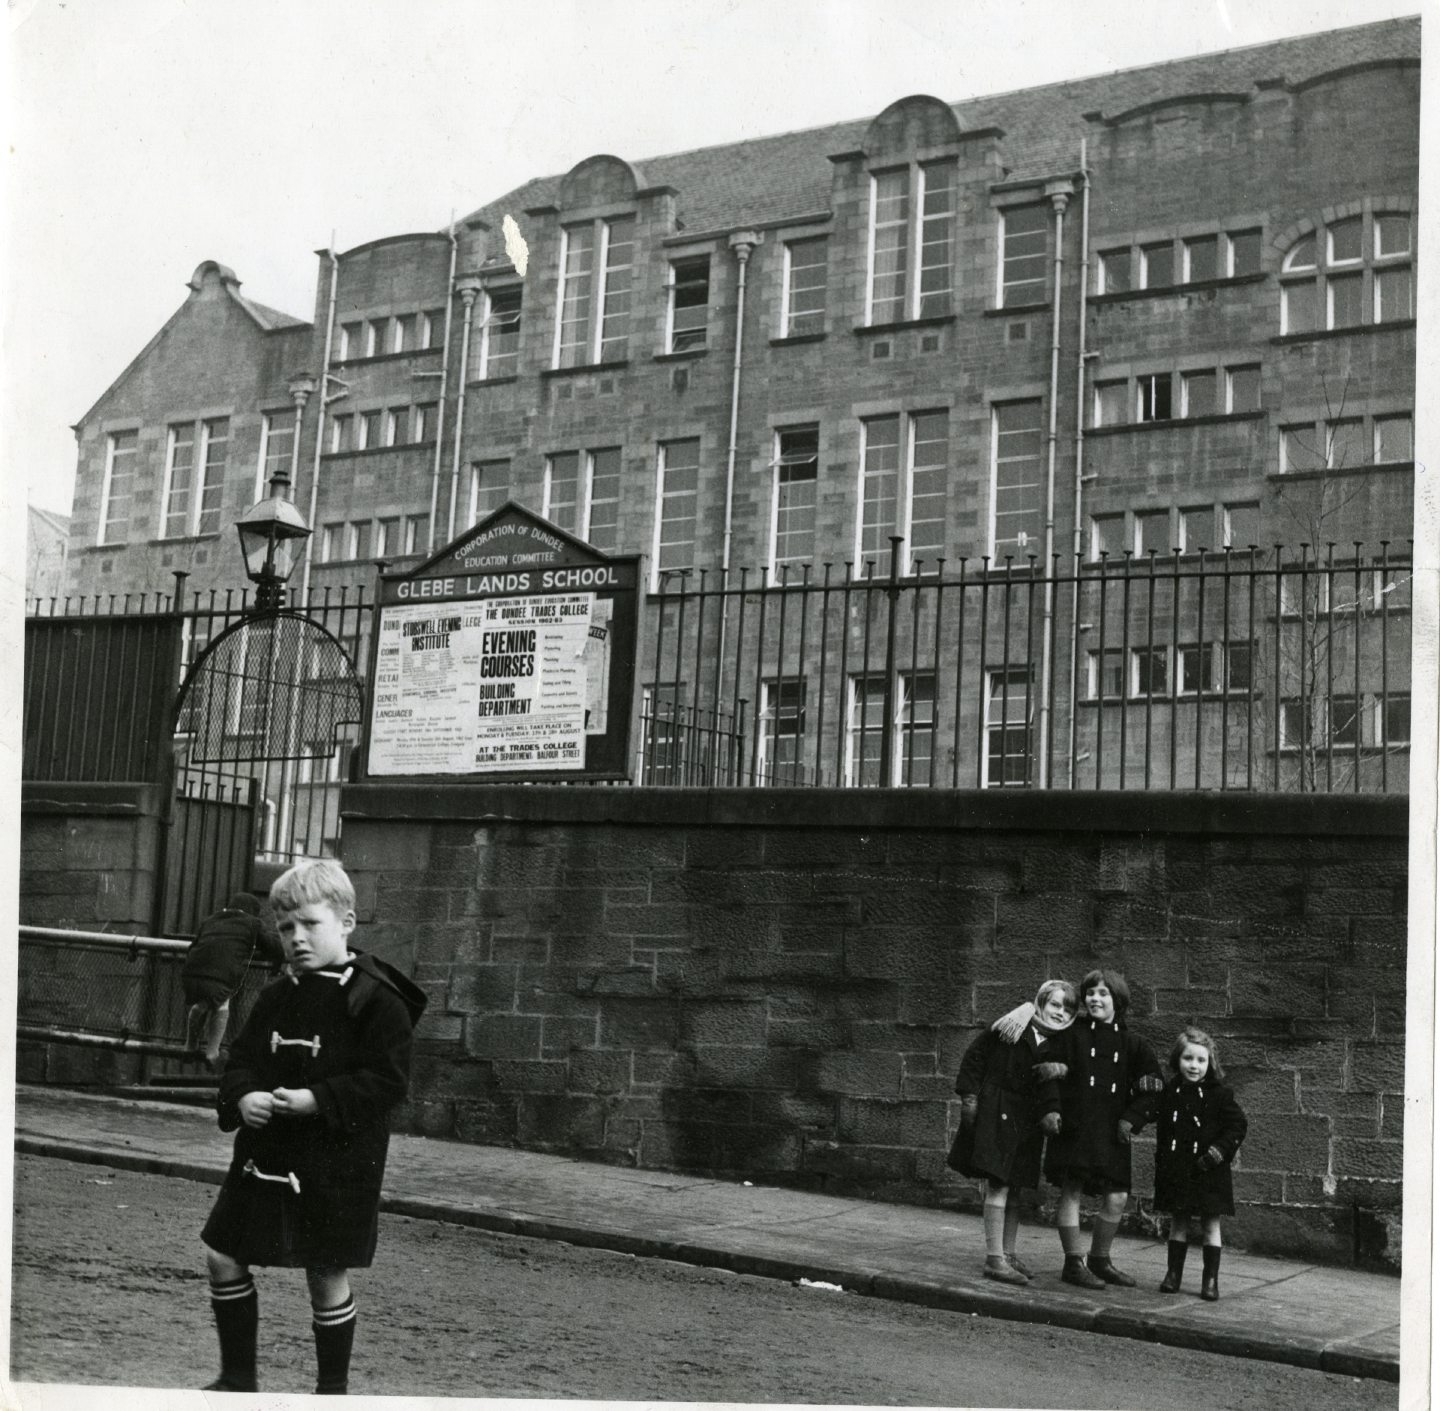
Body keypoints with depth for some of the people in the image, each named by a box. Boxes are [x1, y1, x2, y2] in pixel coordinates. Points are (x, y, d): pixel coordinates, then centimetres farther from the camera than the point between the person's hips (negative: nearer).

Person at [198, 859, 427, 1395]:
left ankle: (333, 1388, 23)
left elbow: (388, 1079, -17)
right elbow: (241, 1059, 10)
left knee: (327, 1277, 4)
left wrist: (317, 1100, -23)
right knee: (222, 1256, 8)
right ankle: (237, 1377, 26)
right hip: (265, 1151, 6)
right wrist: (241, 1096, -12)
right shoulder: (276, 997, 7)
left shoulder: (375, 999, -12)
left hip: (337, 1160, -6)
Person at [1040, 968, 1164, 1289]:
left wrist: (1130, 1118, -2)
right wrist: (1051, 1109, -15)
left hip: (1112, 1131, 3)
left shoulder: (1131, 1043, 9)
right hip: (1074, 1126, -3)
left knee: (1116, 1198, 2)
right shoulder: (1072, 1034, 2)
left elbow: (1150, 1087, 9)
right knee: (1071, 1191, -4)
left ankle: (1100, 1259, 21)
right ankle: (1073, 1263, 6)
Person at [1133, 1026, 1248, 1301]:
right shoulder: (1170, 1092, 5)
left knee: (1210, 1224, 4)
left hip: (1208, 1172, -3)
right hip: (1176, 1171, 3)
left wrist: (1218, 1152, -15)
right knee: (1177, 1222, 10)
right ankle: (1173, 1274, 17)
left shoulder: (1219, 1095, -5)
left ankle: (1211, 1279, 10)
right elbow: (1162, 1130, 12)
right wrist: (1162, 1163, 7)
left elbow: (1238, 1126, -5)